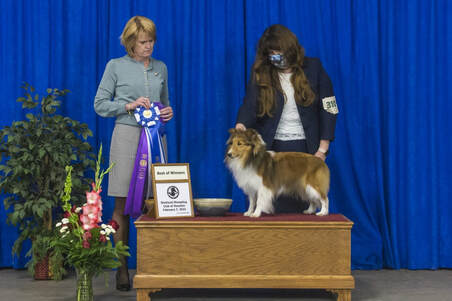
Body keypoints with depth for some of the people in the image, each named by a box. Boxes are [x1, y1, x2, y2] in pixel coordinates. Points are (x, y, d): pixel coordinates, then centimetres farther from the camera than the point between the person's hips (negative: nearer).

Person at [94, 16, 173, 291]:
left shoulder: (161, 67, 15)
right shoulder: (116, 66, 3)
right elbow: (100, 104, 2)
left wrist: (168, 112, 3)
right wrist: (130, 105, -10)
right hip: (127, 135, -3)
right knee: (122, 205, -3)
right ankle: (122, 268, 3)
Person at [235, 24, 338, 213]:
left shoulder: (313, 68, 3)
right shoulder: (261, 73, 3)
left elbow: (328, 109, 3)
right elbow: (250, 104, -9)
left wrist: (322, 149, -2)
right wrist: (241, 124, -32)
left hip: (304, 148, 0)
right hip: (270, 148, 0)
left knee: (299, 205, -1)